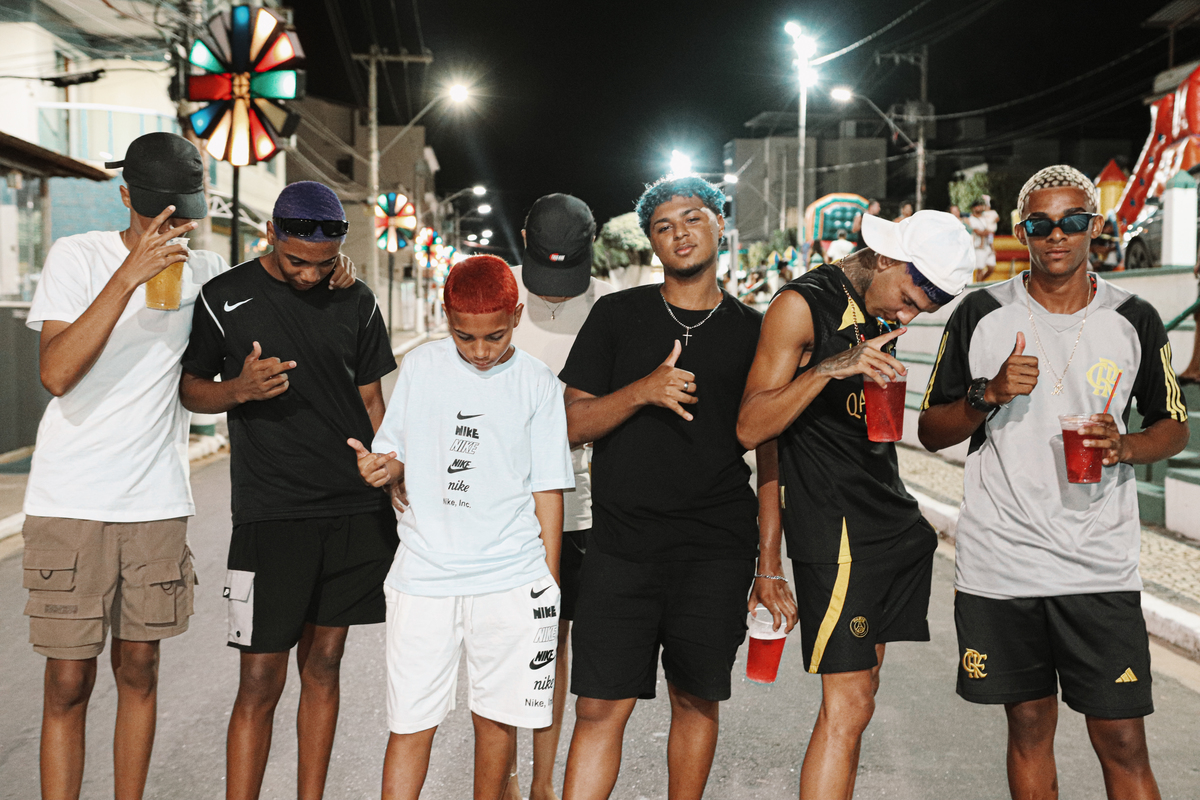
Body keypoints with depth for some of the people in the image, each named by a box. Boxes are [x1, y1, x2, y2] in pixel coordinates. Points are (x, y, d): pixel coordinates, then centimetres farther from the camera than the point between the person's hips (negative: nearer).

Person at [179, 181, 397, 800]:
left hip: (357, 512, 3)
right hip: (270, 514, -3)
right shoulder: (225, 298, 0)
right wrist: (240, 389, -14)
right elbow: (191, 388, 8)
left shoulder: (356, 301, 8)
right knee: (261, 680, -4)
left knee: (322, 666, 11)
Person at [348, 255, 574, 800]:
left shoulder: (538, 385, 1)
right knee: (410, 723, 2)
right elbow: (398, 464, 14)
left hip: (509, 577, -1)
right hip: (423, 575, 1)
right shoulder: (420, 367, 6)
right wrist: (383, 470, -9)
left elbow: (547, 490, 3)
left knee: (495, 716, 8)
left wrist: (550, 584, 2)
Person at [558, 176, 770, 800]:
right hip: (621, 543, -1)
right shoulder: (617, 315, 7)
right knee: (600, 705, -3)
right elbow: (573, 424, 2)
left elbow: (767, 452, 10)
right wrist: (644, 390, -15)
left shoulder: (751, 332, 8)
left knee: (696, 700, 10)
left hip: (716, 550, 1)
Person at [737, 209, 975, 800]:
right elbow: (750, 428, -15)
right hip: (835, 530, -8)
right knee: (848, 705, -10)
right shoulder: (802, 305, -10)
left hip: (892, 523, 8)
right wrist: (828, 369, -28)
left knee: (863, 681, 10)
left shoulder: (883, 313, 14)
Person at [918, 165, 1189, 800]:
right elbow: (931, 431, 5)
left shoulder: (1134, 320, 3)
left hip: (1101, 569, 0)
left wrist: (1125, 447, -10)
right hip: (1000, 565, 0)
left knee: (1122, 742, -1)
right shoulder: (982, 315, 1)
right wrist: (989, 395, -15)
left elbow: (1173, 426, 13)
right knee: (1029, 726, 12)